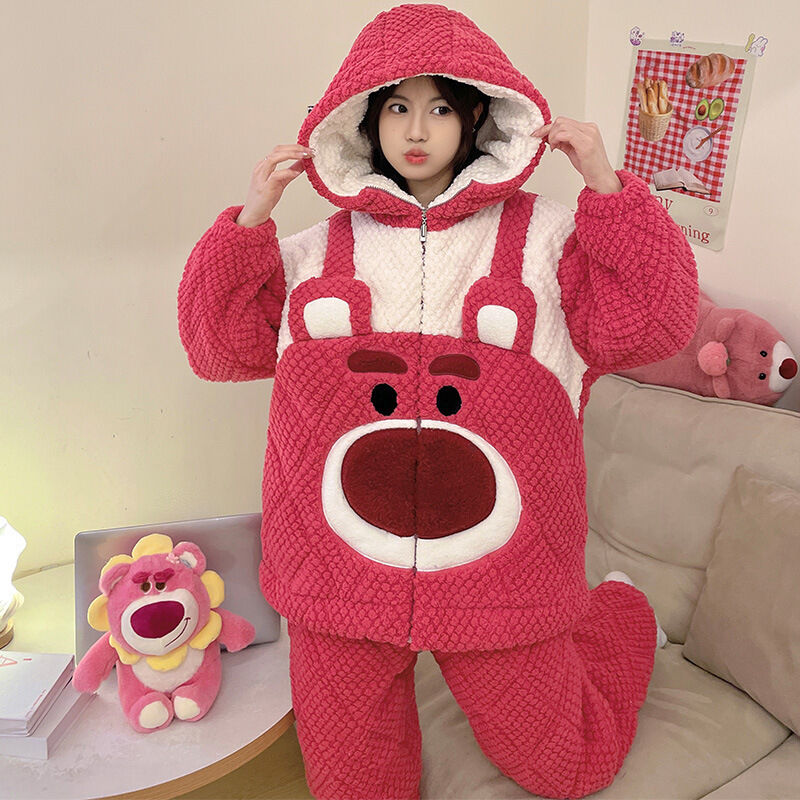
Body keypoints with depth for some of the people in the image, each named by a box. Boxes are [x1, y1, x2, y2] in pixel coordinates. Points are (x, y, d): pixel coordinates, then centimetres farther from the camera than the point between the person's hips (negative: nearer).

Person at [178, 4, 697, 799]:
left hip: (499, 575, -1)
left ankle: (618, 613, 46)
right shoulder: (317, 251, 5)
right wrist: (249, 220, -2)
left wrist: (607, 187, -10)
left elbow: (648, 328, -6)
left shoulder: (544, 235, 1)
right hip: (343, 576, 2)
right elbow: (223, 345, 6)